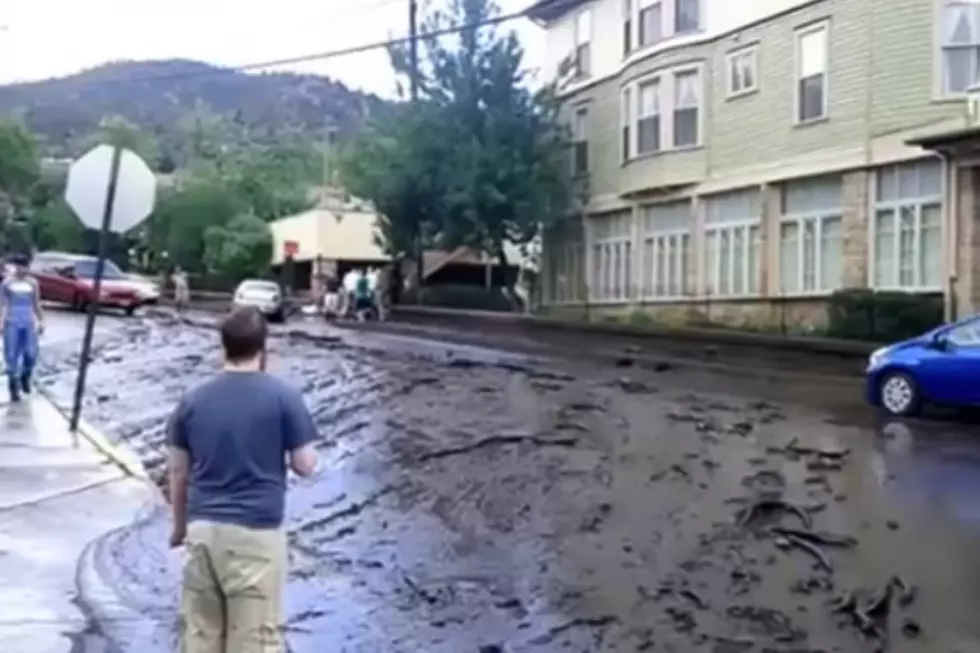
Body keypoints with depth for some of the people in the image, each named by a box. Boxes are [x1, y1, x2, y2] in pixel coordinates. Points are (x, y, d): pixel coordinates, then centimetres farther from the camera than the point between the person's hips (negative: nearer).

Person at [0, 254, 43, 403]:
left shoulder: (32, 283, 7)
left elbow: (36, 304, 13)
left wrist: (41, 321, 10)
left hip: (28, 323, 2)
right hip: (12, 323, -2)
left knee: (31, 354, -4)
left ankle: (25, 377, 26)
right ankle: (14, 388, 10)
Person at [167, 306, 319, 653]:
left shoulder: (193, 400, 3)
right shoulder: (284, 397, -8)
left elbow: (178, 472, 8)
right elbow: (306, 465, -5)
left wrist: (179, 525, 21)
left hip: (202, 528, 4)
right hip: (256, 531, -4)